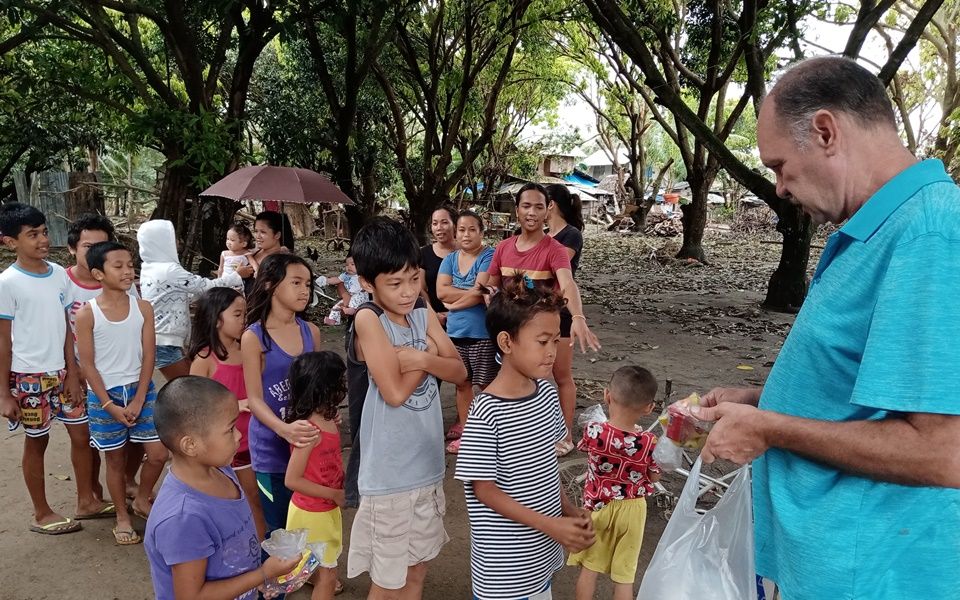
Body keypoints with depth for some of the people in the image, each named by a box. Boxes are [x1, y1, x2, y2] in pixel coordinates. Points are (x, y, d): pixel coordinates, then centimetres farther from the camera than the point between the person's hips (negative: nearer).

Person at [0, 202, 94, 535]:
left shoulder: (59, 274, 2)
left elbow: (65, 328, 6)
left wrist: (73, 373, 3)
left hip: (62, 372, 5)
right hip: (29, 378, -5)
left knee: (81, 433, 10)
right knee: (36, 441, 8)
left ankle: (86, 499, 27)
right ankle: (42, 514, 24)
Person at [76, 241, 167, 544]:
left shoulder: (143, 308, -3)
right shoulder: (86, 314, -10)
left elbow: (148, 357, -3)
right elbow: (88, 365, -8)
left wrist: (138, 400, -9)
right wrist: (110, 405, -11)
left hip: (141, 390, 2)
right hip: (104, 395, -2)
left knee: (158, 454, 2)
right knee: (116, 460, 10)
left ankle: (142, 500, 29)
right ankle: (122, 517, 28)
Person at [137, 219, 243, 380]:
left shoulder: (149, 267, 8)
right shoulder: (169, 270, -20)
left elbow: (188, 292, 14)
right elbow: (205, 286, -13)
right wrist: (237, 276, 0)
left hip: (161, 339, 9)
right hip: (165, 343, -9)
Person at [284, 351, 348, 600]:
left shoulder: (328, 419, -3)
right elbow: (292, 480, -26)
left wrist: (344, 485, -1)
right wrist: (335, 495, -21)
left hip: (327, 509, 8)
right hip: (312, 513, -8)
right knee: (327, 574, 5)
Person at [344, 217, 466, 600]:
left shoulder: (423, 313, 1)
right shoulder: (368, 319, -19)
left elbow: (459, 371, 0)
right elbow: (395, 393, -24)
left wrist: (424, 358, -18)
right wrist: (428, 353, -11)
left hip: (428, 465, 6)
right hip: (389, 474, -6)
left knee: (417, 569, 22)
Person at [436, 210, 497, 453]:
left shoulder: (488, 256, -8)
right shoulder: (450, 259, 9)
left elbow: (482, 291, -19)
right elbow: (441, 290, -5)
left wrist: (454, 303, -7)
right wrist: (471, 293, -15)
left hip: (483, 332, -6)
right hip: (456, 331, 6)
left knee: (485, 384, 3)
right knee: (462, 382, 14)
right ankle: (465, 429, 27)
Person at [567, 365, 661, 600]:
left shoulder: (594, 430, -22)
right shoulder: (649, 443, -24)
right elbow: (654, 478, -6)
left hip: (597, 506, 1)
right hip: (631, 511, 0)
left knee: (589, 567, 19)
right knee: (624, 576, 15)